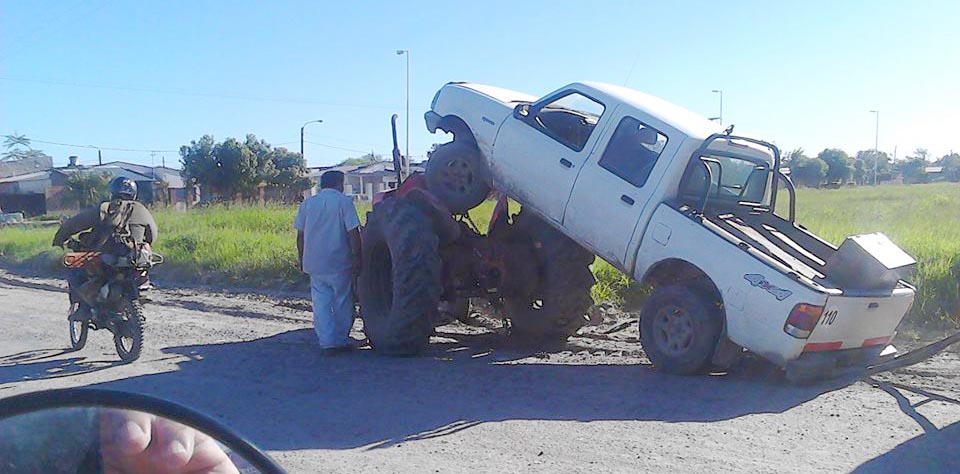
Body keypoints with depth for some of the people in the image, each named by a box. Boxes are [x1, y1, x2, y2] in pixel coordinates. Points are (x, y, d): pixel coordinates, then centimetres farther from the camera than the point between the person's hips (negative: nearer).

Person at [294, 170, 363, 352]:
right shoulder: (344, 201, -6)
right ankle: (342, 339, 19)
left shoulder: (307, 203, 7)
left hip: (314, 263, 4)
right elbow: (353, 233, -11)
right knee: (342, 302, 10)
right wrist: (357, 258, -6)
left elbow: (300, 234, 9)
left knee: (321, 302, 6)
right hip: (339, 262, -3)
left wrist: (301, 258, 18)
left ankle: (327, 341, 2)